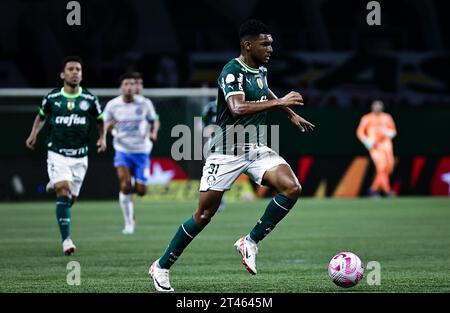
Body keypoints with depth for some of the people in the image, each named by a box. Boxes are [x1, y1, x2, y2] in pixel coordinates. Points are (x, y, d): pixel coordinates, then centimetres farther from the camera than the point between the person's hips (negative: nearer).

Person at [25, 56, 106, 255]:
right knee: (63, 191, -19)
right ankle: (66, 239, -19)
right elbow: (41, 115, 17)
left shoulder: (90, 99, 0)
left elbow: (100, 120, 15)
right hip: (57, 154, -2)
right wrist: (34, 133, 3)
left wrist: (102, 138, -1)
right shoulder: (52, 97, -1)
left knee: (71, 198, 7)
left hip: (80, 156, 2)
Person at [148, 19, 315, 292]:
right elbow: (238, 108, -35)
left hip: (256, 148, 7)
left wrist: (293, 115, 33)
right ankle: (162, 267, 15)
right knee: (204, 215, -2)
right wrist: (279, 103, -31)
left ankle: (251, 242, -3)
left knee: (292, 188, -17)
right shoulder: (233, 71, -17)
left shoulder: (261, 70, 8)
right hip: (227, 152, -7)